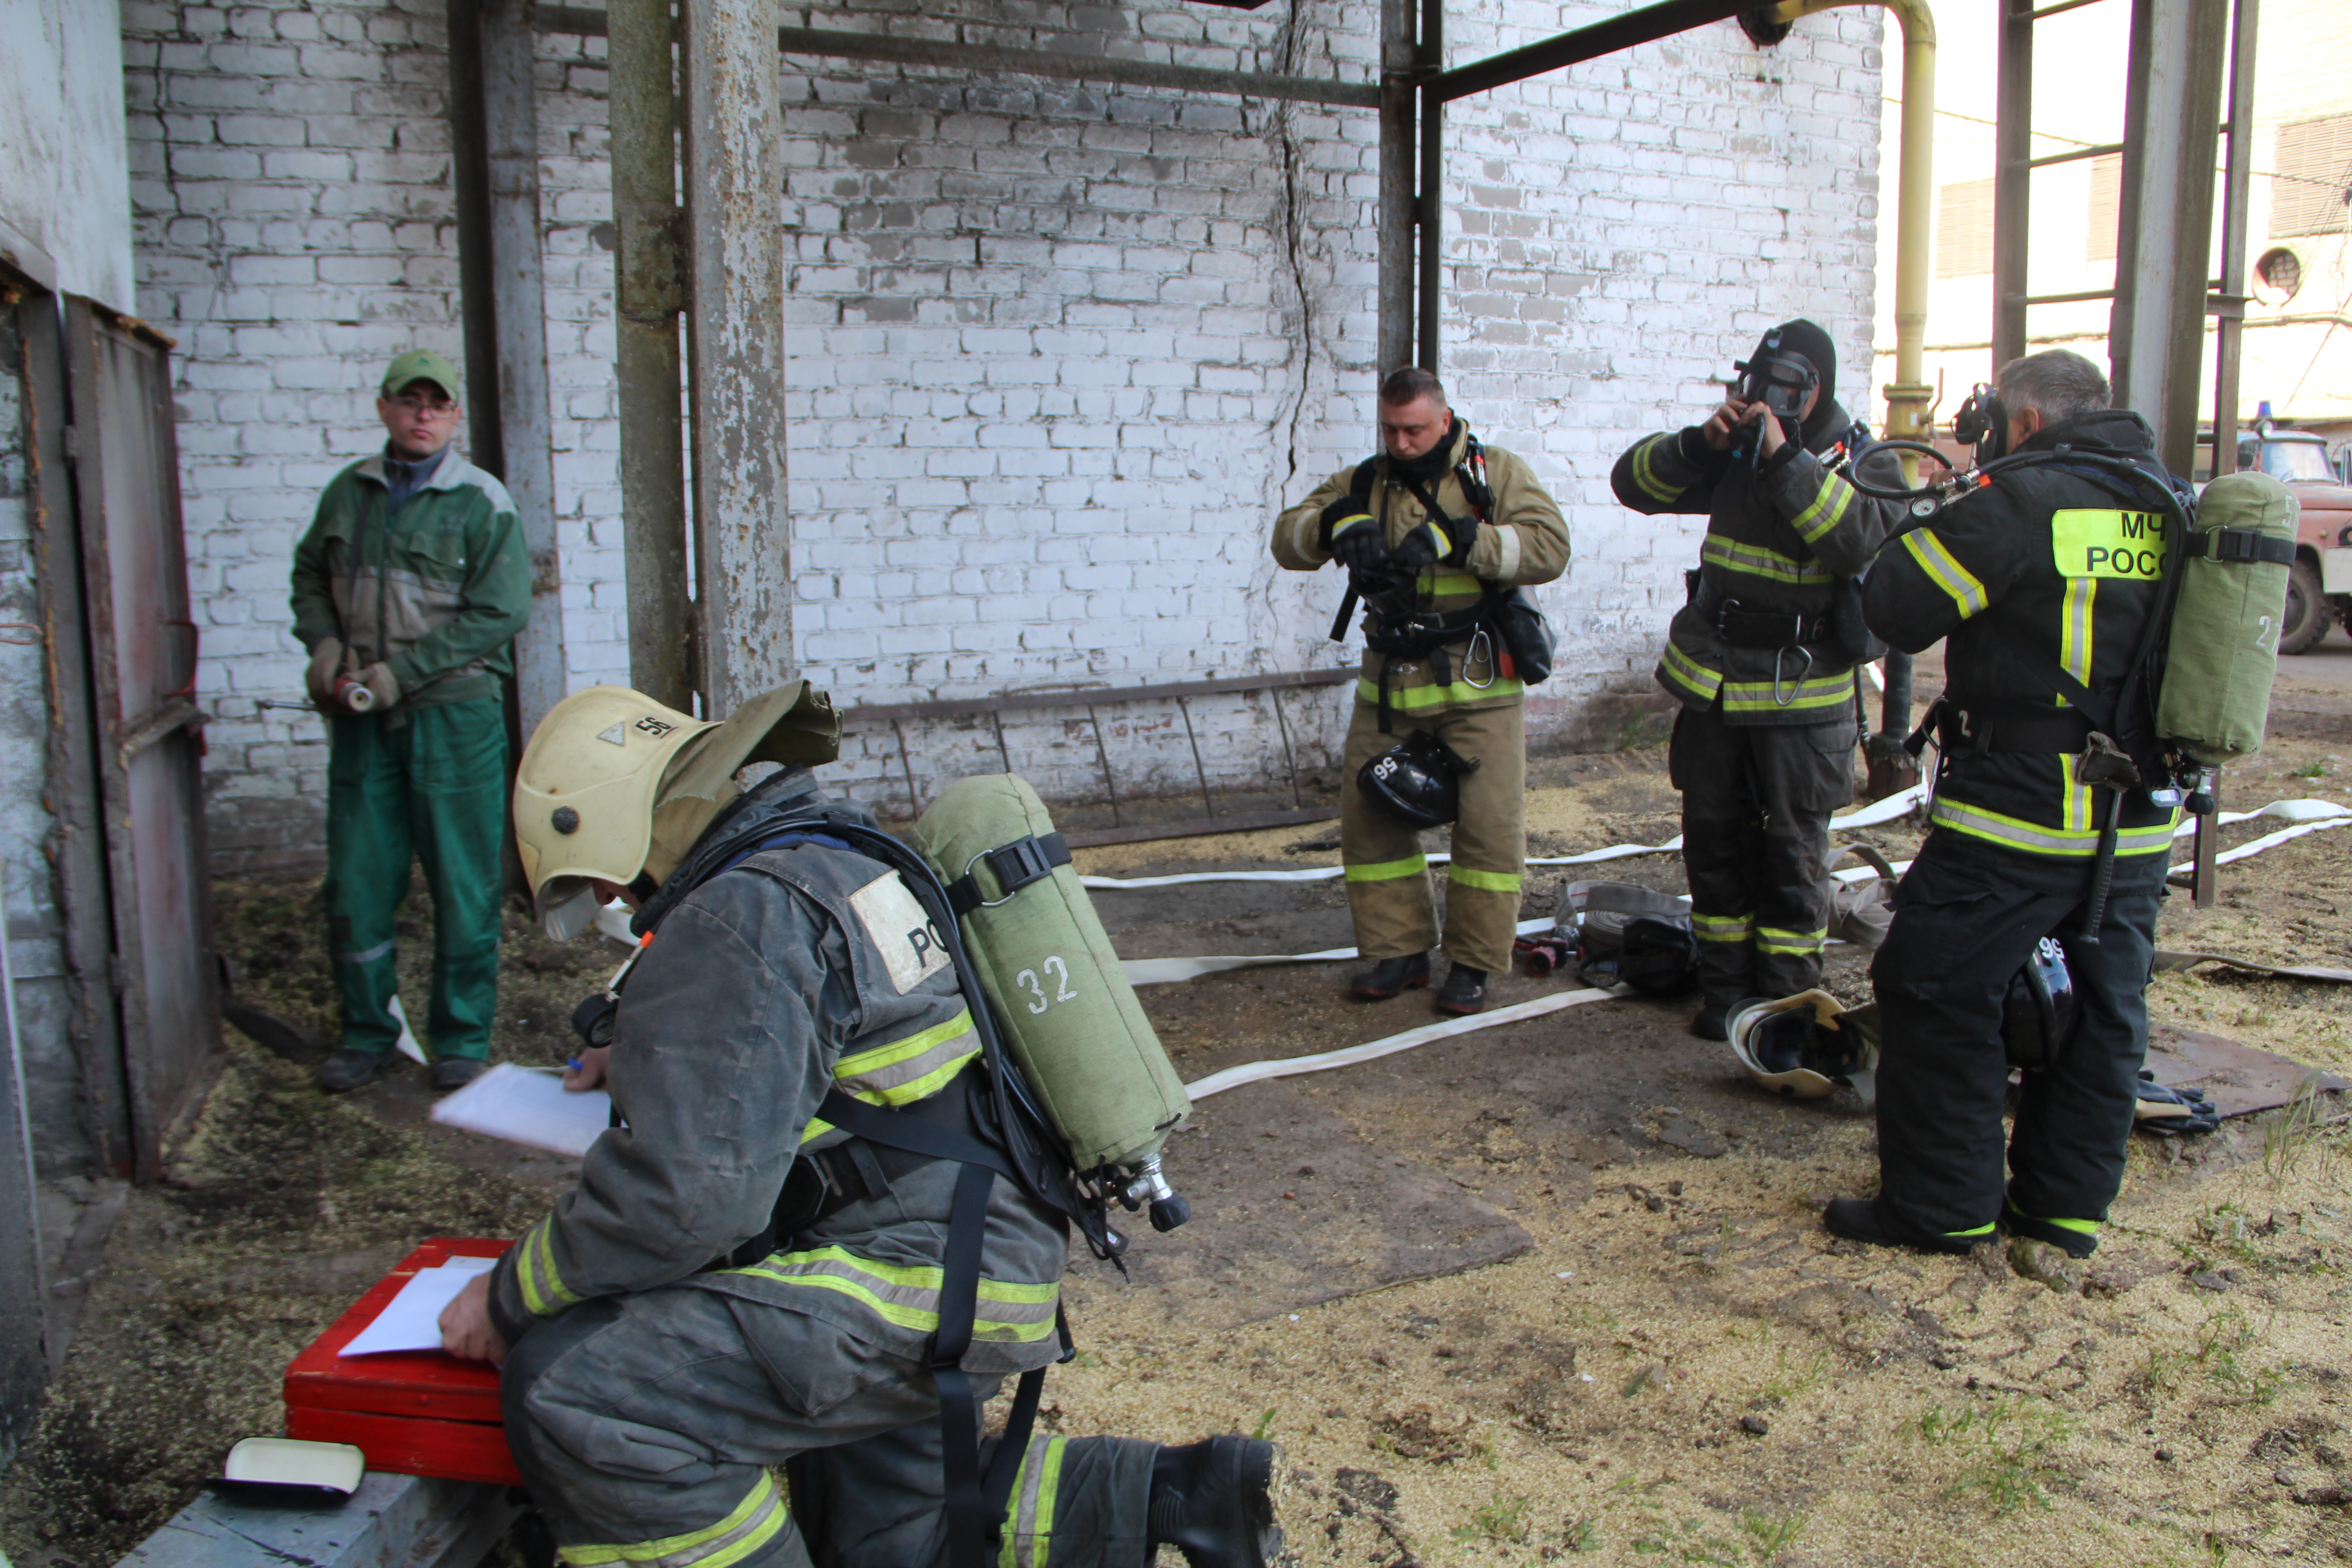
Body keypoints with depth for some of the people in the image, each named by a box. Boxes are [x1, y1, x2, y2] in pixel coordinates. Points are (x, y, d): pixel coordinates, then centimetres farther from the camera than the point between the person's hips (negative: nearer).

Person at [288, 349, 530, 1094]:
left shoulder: (482, 502, -4)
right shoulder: (348, 492, 10)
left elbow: (498, 612, -10)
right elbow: (309, 573, 21)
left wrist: (400, 672, -14)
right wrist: (324, 647, 1)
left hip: (454, 711, -4)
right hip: (362, 719, 4)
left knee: (463, 883, 2)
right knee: (357, 878, 8)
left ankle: (462, 1039, 15)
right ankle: (369, 1033, 23)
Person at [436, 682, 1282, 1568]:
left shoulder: (729, 926, -19)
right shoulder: (826, 851, 12)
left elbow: (682, 1193, -25)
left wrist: (512, 1295, -10)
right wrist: (646, 1058, 27)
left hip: (930, 1276, -11)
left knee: (573, 1388, -19)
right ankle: (1179, 1495, 20)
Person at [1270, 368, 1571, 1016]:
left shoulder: (1496, 473, 0)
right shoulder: (1363, 484, 9)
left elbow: (1549, 546, -14)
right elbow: (1288, 540, 2)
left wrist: (1454, 541, -24)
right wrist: (1339, 525, -20)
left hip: (1478, 687, -3)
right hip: (1390, 683, 3)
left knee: (1489, 823, -3)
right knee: (1369, 816, 4)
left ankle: (1473, 963, 12)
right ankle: (1398, 951, 19)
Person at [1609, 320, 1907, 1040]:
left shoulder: (1865, 464, -3)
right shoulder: (1733, 454, 8)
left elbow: (1868, 539, -24)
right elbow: (1633, 481, 3)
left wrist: (1786, 461, -27)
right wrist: (1702, 442, -13)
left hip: (1803, 693, -4)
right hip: (1712, 683, 4)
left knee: (1793, 850, 2)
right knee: (1714, 841, 10)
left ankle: (1786, 998, 14)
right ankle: (1724, 986, 23)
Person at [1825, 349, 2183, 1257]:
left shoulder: (2016, 504, -14)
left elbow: (1892, 611, -11)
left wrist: (1922, 531, 10)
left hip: (2020, 812, -7)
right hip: (2141, 822, 8)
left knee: (1938, 995, 3)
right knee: (2102, 1009, 16)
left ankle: (1942, 1206, 9)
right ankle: (2068, 1204, 27)